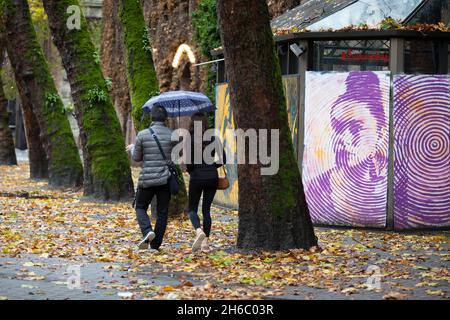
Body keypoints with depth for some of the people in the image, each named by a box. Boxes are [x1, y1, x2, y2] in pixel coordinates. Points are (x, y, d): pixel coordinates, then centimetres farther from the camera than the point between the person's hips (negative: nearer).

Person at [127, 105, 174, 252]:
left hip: (147, 179, -1)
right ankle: (155, 245, 8)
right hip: (166, 179, 1)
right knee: (162, 212, 10)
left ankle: (147, 231, -12)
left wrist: (132, 149, 23)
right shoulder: (172, 135, -5)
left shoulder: (142, 135, -7)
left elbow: (137, 157, 3)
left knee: (140, 207, 15)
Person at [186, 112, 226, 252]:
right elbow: (223, 159, 0)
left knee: (192, 209, 9)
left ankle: (199, 231, -19)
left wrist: (189, 170, 8)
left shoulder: (190, 139, -8)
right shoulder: (213, 139, 2)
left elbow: (188, 163, -13)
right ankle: (205, 241, 6)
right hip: (212, 178, 3)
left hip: (196, 178, -3)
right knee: (206, 209, 12)